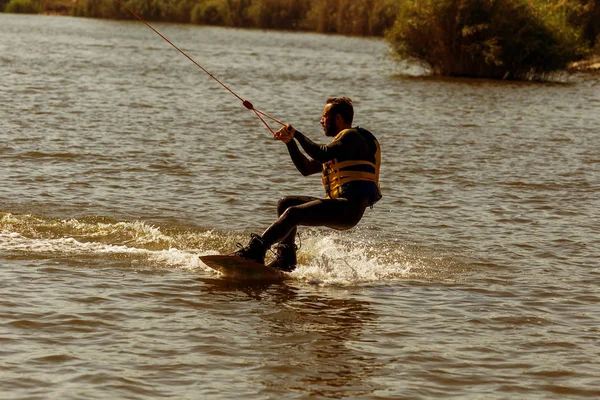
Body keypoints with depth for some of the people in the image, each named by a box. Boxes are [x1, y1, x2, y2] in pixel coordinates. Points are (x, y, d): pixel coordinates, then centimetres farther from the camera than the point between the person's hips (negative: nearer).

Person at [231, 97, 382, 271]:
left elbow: (322, 155, -19)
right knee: (285, 203, 11)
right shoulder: (340, 142, 27)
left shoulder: (352, 136, -3)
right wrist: (290, 141, 16)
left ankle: (255, 251, -32)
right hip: (339, 207, 10)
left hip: (349, 208, -10)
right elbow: (306, 168, 27)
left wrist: (297, 134, -9)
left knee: (293, 213, -23)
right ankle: (286, 258, 6)